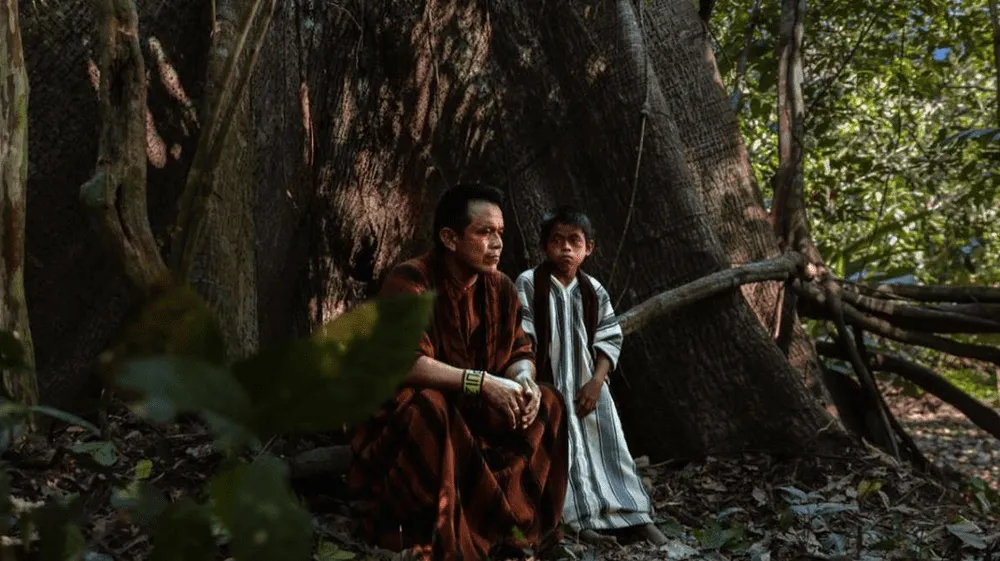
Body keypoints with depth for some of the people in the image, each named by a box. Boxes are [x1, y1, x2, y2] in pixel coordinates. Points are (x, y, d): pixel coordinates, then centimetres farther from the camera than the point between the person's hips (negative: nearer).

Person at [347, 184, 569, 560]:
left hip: (472, 413, 7)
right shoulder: (409, 282, -22)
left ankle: (517, 525, -3)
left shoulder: (501, 288, -1)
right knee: (428, 408, -37)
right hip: (399, 415, -6)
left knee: (546, 403, -8)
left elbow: (520, 352, 1)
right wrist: (482, 382, -37)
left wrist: (524, 381, -23)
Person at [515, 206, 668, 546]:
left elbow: (610, 339, 4)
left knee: (609, 448, 3)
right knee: (565, 451, -8)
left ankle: (635, 515, 9)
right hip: (548, 385, -4)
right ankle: (583, 518, -2)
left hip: (589, 385, 4)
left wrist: (596, 382, -7)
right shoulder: (528, 284, -9)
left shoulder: (594, 291, 3)